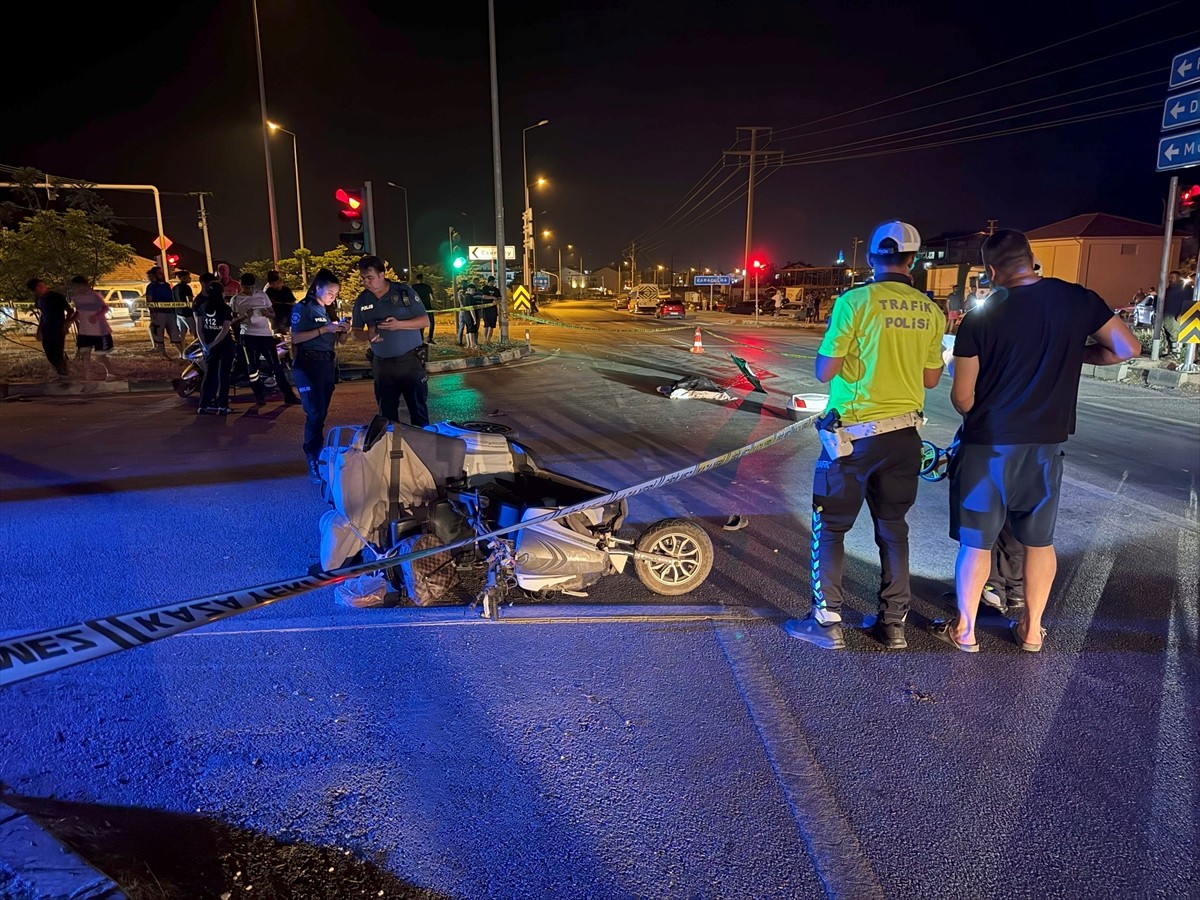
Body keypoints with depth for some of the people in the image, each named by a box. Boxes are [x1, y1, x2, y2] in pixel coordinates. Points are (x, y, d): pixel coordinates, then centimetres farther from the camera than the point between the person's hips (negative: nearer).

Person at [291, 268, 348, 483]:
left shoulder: (328, 311, 17)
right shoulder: (303, 308, -4)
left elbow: (337, 340, 19)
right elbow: (296, 338, -14)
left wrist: (343, 331, -3)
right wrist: (324, 329, -19)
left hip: (328, 364, 7)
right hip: (309, 364, -7)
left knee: (322, 413, 7)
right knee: (315, 413, -13)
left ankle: (319, 455, 11)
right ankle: (313, 462, -13)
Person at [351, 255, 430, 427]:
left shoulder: (404, 291, -6)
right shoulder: (362, 300, 4)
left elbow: (425, 321, -5)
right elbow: (356, 332, 10)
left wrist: (399, 324, -20)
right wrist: (368, 336, -13)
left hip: (409, 360, -3)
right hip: (381, 364, 4)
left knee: (417, 407, 1)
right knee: (387, 411, 9)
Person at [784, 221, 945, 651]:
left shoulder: (855, 302, -13)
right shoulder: (931, 312, 2)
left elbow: (824, 372, -12)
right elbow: (931, 378, 9)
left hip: (854, 433, -5)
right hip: (905, 434, 5)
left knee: (830, 527, 7)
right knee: (893, 528, 15)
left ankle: (826, 622, 11)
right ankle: (893, 623, 22)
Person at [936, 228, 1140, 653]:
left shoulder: (979, 319, -11)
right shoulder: (1079, 300, -4)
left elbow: (961, 398, -8)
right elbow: (1128, 348, 3)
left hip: (990, 444, -3)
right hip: (1047, 443, 3)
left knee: (976, 540, 8)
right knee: (1039, 540, 16)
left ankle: (964, 630, 19)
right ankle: (1031, 629, 28)